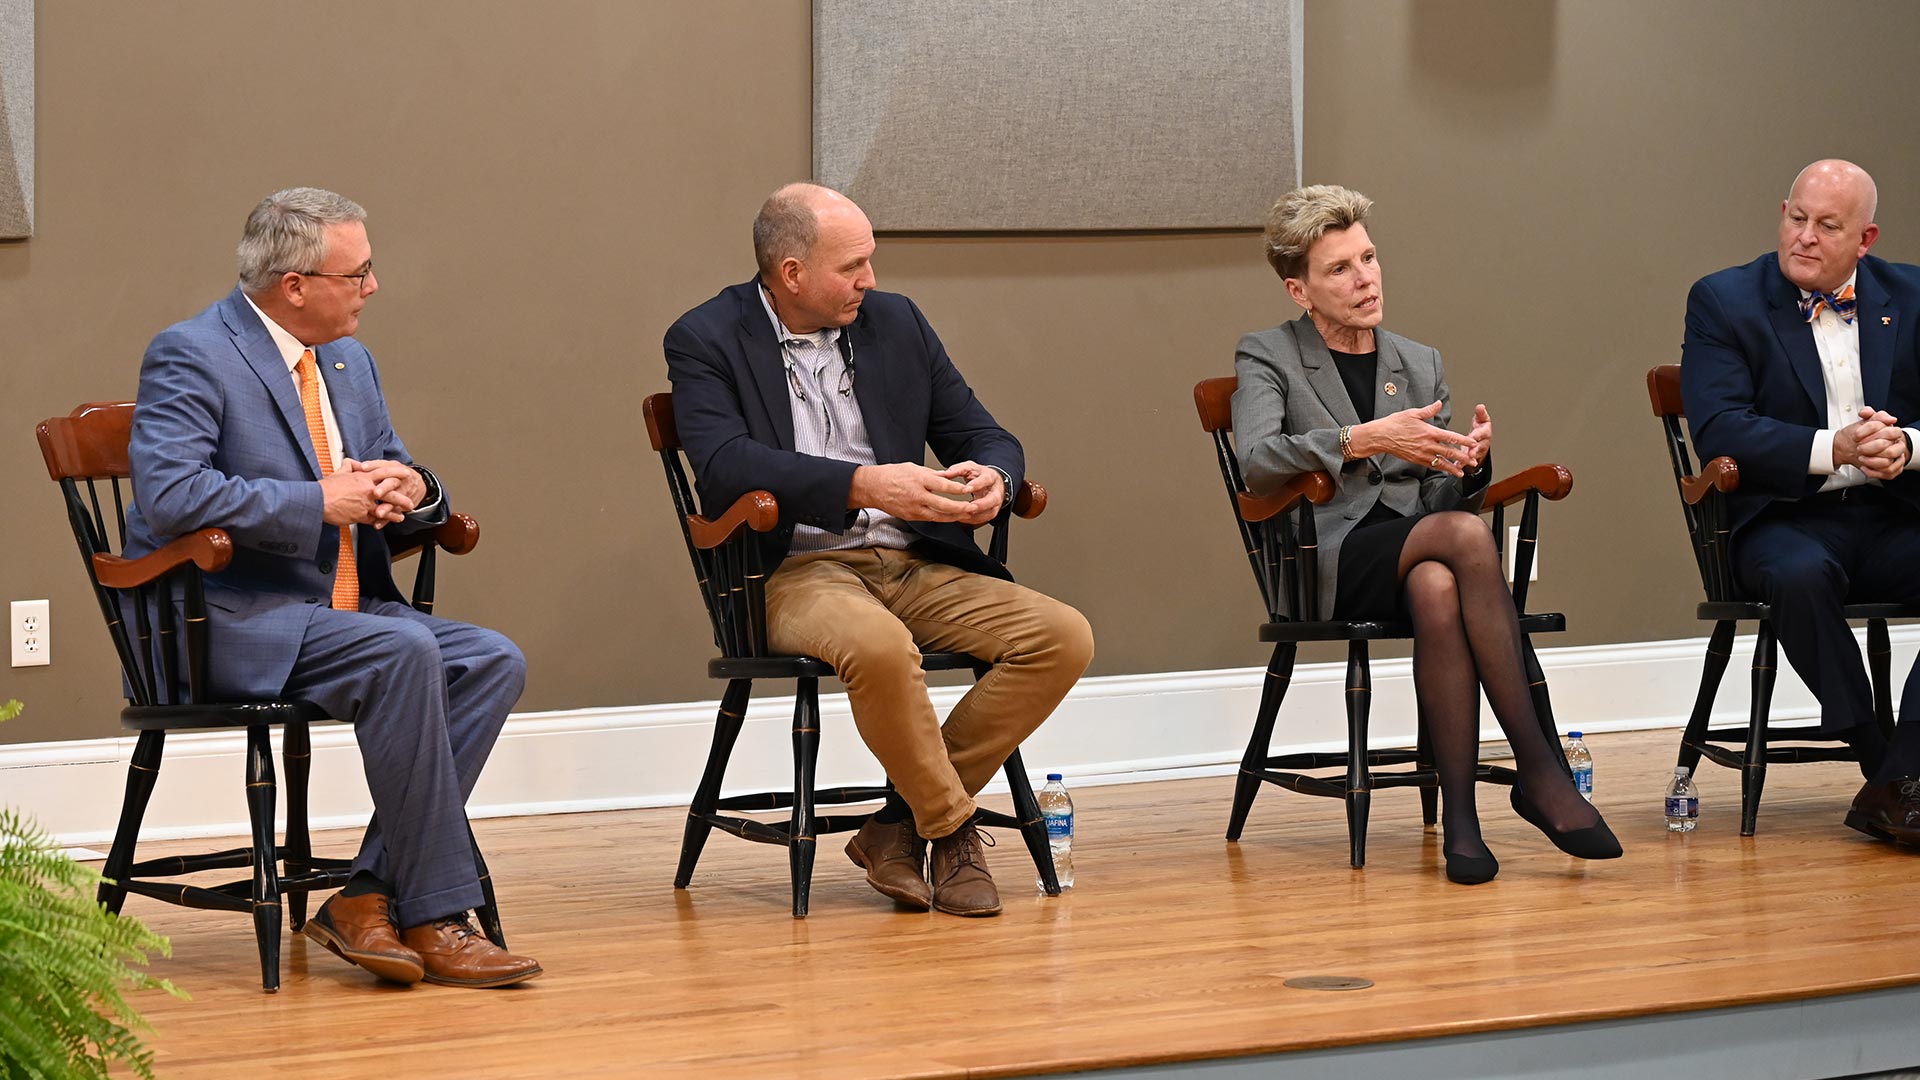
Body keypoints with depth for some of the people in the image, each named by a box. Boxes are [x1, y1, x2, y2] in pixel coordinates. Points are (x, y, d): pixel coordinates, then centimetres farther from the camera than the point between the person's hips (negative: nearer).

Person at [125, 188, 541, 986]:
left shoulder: (350, 362, 16)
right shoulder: (192, 355, -11)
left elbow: (393, 472, 25)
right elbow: (168, 494, -25)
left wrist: (411, 490, -2)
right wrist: (319, 502, -21)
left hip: (342, 611, 9)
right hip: (232, 622, -8)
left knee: (494, 661, -15)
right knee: (403, 652, -31)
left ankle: (370, 896, -15)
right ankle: (433, 916, -24)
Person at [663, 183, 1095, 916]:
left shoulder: (896, 323, 15)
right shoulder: (707, 340, -1)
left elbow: (983, 435, 16)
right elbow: (723, 464, -18)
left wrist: (992, 477, -11)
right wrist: (863, 485, -29)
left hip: (912, 566, 6)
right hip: (795, 572, -6)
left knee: (1063, 637, -16)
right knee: (878, 644, -39)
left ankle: (902, 828, -10)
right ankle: (951, 829, -15)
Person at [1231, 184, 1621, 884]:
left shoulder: (1421, 364, 22)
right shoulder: (1267, 358, 8)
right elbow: (1256, 464, -13)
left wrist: (1468, 465, -5)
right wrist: (1364, 440, -24)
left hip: (1419, 552, 4)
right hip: (1329, 564, -4)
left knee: (1438, 590, -38)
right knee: (1465, 535, -35)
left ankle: (1460, 818, -39)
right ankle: (1537, 769, -36)